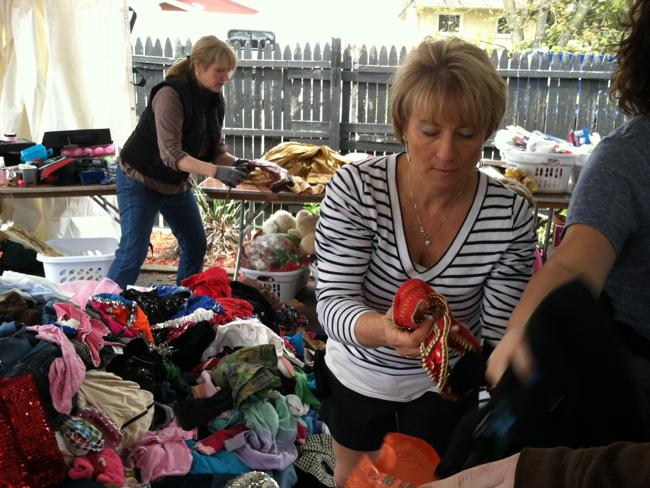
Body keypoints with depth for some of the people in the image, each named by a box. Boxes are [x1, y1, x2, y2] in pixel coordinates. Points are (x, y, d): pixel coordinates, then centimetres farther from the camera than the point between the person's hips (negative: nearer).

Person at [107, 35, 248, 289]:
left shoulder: (215, 101, -3)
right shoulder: (171, 94, -27)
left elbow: (216, 151, -1)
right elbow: (171, 154, -34)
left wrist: (237, 164, -22)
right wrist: (216, 171, -43)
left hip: (177, 182, 8)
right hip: (141, 180, -8)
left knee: (196, 246, 11)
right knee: (133, 251, -12)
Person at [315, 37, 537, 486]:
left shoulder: (511, 214, -22)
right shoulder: (355, 188, -24)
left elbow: (498, 332, -14)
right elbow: (333, 301, -26)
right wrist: (382, 330, -47)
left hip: (445, 387, 0)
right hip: (357, 377, 1)